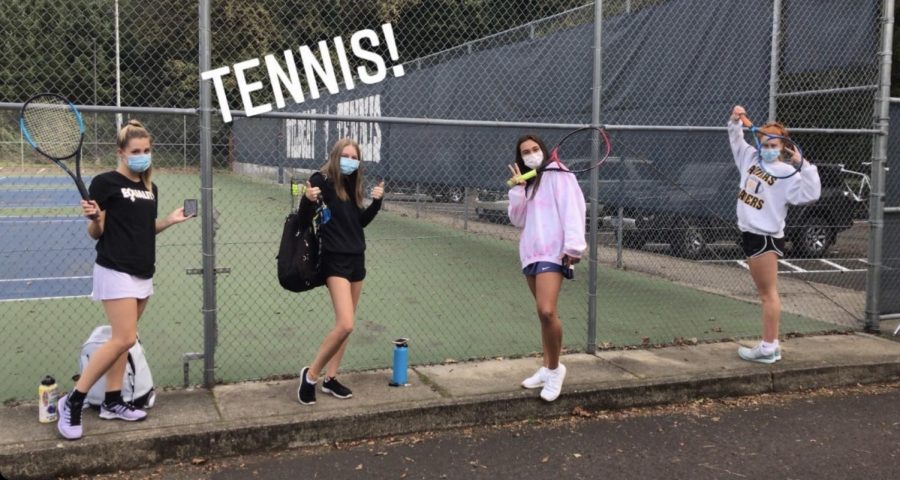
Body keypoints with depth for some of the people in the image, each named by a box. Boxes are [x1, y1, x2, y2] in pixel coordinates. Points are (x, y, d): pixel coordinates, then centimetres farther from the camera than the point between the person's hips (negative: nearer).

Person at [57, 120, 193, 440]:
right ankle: (72, 401, -4)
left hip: (143, 273, 8)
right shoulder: (106, 183, -9)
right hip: (116, 271, -7)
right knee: (124, 339, -14)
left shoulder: (150, 188, 13)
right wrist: (93, 217, -28)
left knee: (122, 339, 10)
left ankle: (112, 402, 19)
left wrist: (170, 220, 6)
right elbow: (96, 233, -8)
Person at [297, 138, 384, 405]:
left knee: (345, 325, 11)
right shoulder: (322, 180, -11)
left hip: (357, 258, 8)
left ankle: (330, 378, 21)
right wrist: (308, 199, -31)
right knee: (345, 325, -17)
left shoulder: (352, 185, 9)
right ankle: (310, 374, 2)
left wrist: (376, 201, 2)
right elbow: (304, 218, -11)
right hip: (334, 259, -8)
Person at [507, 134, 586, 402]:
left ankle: (554, 369, -4)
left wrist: (573, 247, -21)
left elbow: (572, 210, -12)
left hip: (552, 251, -7)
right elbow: (517, 220, 11)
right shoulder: (526, 183, 19)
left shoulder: (558, 174, -2)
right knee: (543, 314, 11)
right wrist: (518, 189, -1)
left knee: (547, 312, -20)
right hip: (531, 252, 7)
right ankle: (548, 369, 19)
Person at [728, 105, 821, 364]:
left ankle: (768, 348, -1)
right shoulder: (751, 157, 8)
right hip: (750, 234, 8)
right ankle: (771, 344, 20)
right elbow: (736, 139, 23)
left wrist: (803, 164, -28)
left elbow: (810, 194, -24)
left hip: (766, 237, -8)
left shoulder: (787, 173, -13)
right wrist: (735, 120, 8)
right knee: (764, 293, 12)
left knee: (769, 293, -4)